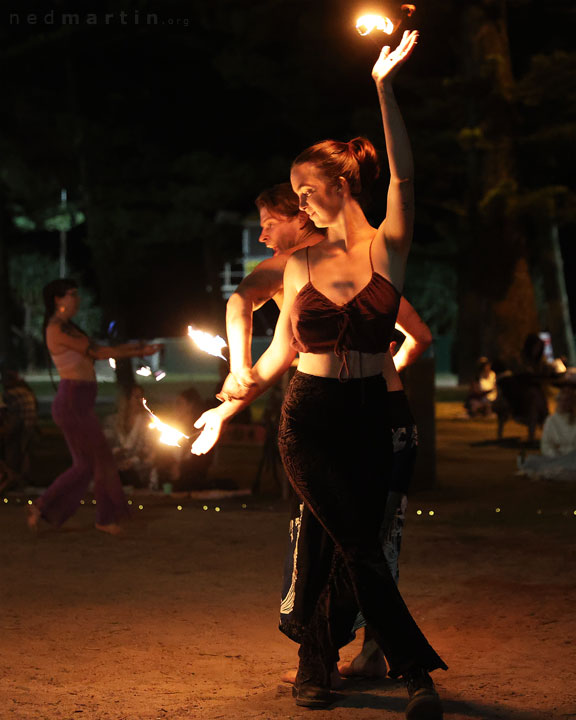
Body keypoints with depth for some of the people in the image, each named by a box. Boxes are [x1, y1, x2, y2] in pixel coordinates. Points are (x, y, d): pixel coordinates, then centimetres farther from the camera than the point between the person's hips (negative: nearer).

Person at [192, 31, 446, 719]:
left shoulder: (387, 247, 0)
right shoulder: (301, 264, 6)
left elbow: (403, 178, -17)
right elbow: (280, 351, 13)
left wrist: (385, 88, -25)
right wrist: (227, 407, 13)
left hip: (367, 415, 0)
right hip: (308, 415, 0)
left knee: (344, 544, 1)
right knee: (358, 544, -7)